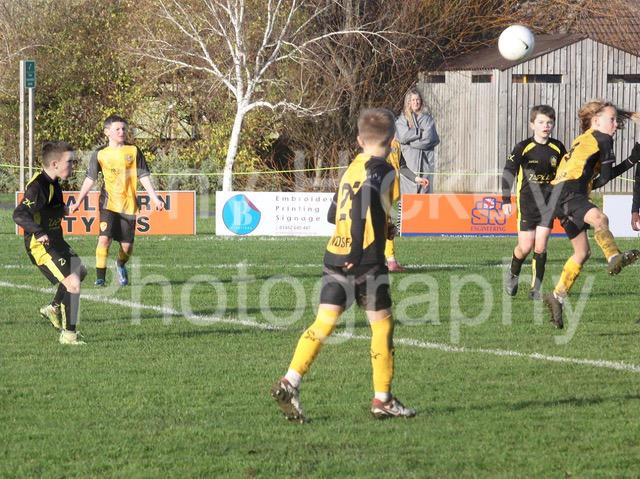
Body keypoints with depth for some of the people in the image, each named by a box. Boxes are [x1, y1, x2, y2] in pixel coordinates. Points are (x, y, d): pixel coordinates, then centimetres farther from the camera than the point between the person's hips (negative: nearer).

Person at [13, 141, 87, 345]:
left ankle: (54, 308, 39)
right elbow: (19, 214, -34)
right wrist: (39, 232, -44)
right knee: (73, 283, -17)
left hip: (55, 242, 11)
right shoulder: (38, 187, -24)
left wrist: (61, 210, 12)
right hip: (41, 246, -11)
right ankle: (68, 334, -10)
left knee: (80, 270, 27)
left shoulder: (52, 183, 7)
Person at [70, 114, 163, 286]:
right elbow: (90, 179, 6)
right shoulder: (100, 154, 2)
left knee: (127, 245, 4)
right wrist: (78, 202, 2)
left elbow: (143, 176, 6)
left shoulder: (134, 151, 4)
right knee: (104, 238, -19)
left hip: (129, 205, 1)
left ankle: (121, 265, 37)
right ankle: (100, 277, -11)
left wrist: (154, 198, 1)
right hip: (109, 203, -1)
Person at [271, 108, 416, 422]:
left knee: (324, 322, 2)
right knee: (382, 324, 6)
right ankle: (383, 399, 11)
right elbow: (363, 199, -26)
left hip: (334, 255, 7)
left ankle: (289, 383, -13)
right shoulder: (381, 170, -7)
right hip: (365, 260, -7)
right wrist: (356, 252, -25)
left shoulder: (353, 167, 15)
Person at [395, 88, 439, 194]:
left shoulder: (427, 119, 10)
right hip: (409, 161, -1)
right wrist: (420, 132, -4)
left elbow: (429, 138, -4)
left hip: (425, 161, 1)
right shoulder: (402, 119, 7)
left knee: (425, 190, -2)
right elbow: (403, 136, -9)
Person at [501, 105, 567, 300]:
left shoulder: (557, 148, 1)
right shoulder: (523, 148, -9)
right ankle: (513, 274, 28)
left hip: (549, 202, 2)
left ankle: (535, 288, 3)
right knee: (526, 246, -2)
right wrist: (506, 200, -14)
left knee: (541, 246, -4)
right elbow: (508, 172, -7)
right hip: (527, 202, -2)